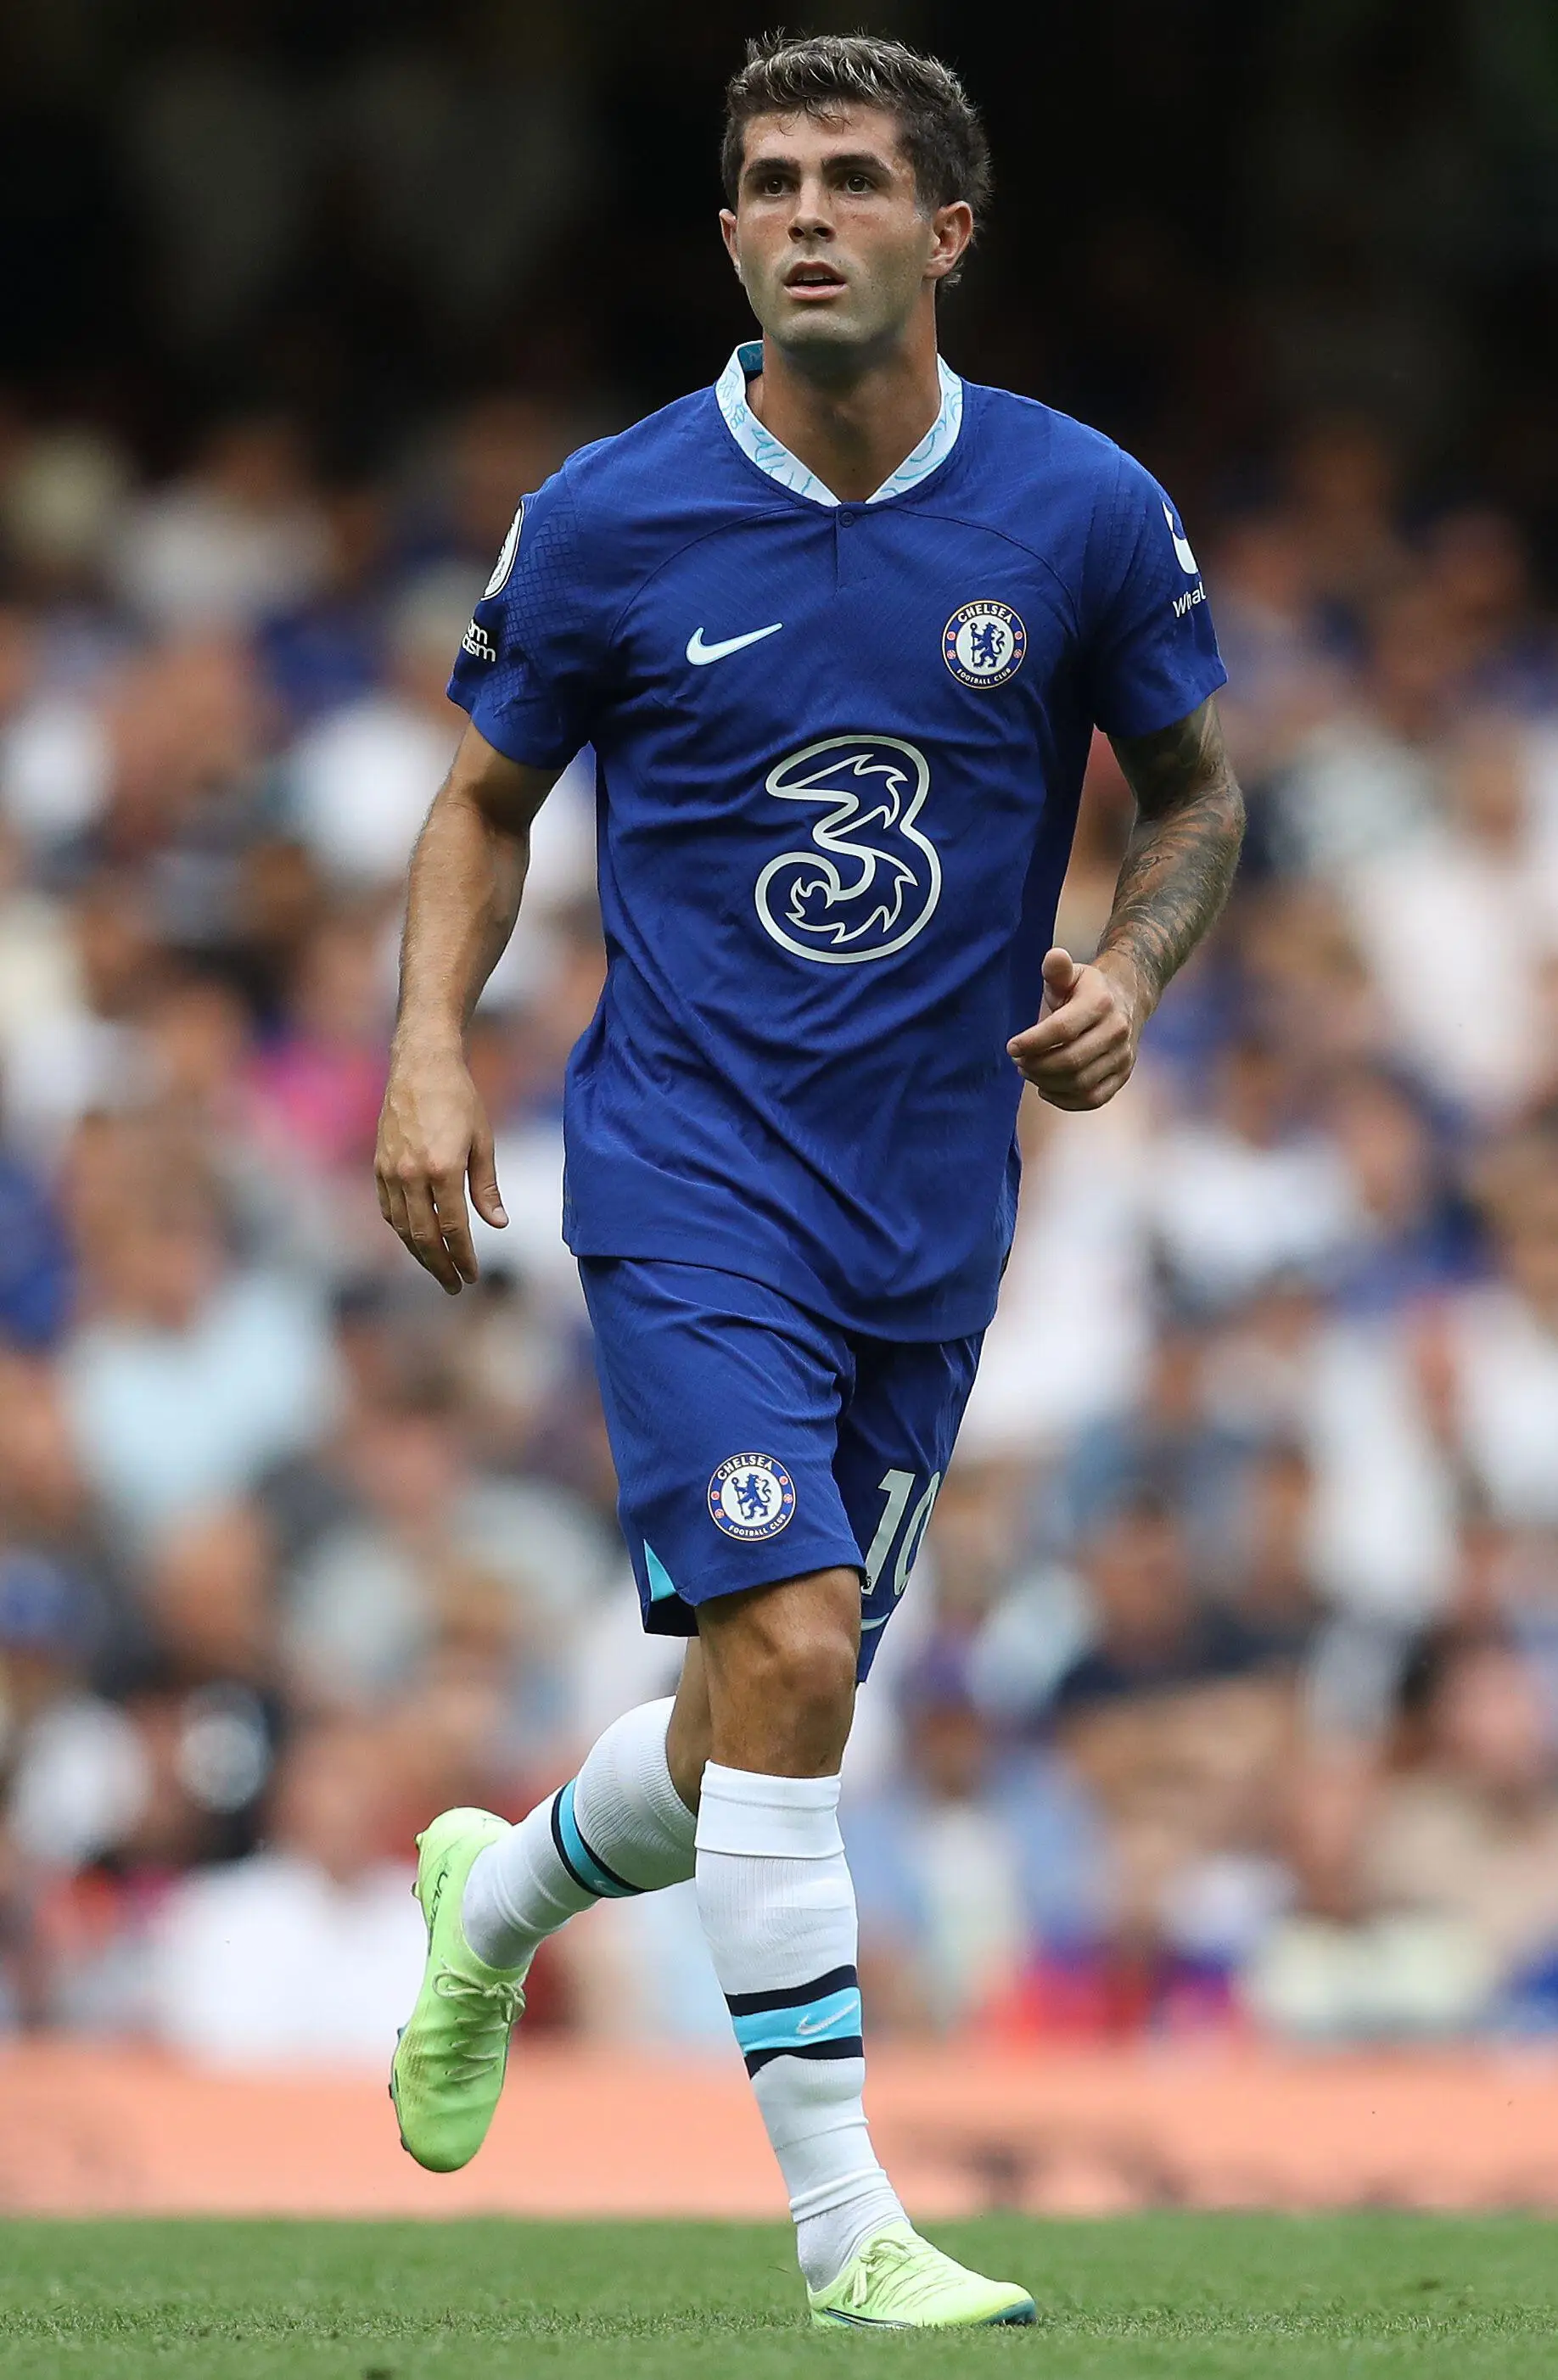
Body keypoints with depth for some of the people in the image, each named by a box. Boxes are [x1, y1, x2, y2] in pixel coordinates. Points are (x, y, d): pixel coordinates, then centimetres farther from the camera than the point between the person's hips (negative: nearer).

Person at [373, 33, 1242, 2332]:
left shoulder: (1082, 511, -2)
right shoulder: (609, 519, -6)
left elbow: (1196, 789, 11)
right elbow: (490, 794, 8)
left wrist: (1128, 973, -9)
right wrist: (429, 1044, -7)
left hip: (930, 1196, 3)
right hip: (688, 1166, -3)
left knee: (782, 1708, 11)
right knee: (784, 1646, -20)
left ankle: (499, 1896, 44)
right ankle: (846, 2220, -14)